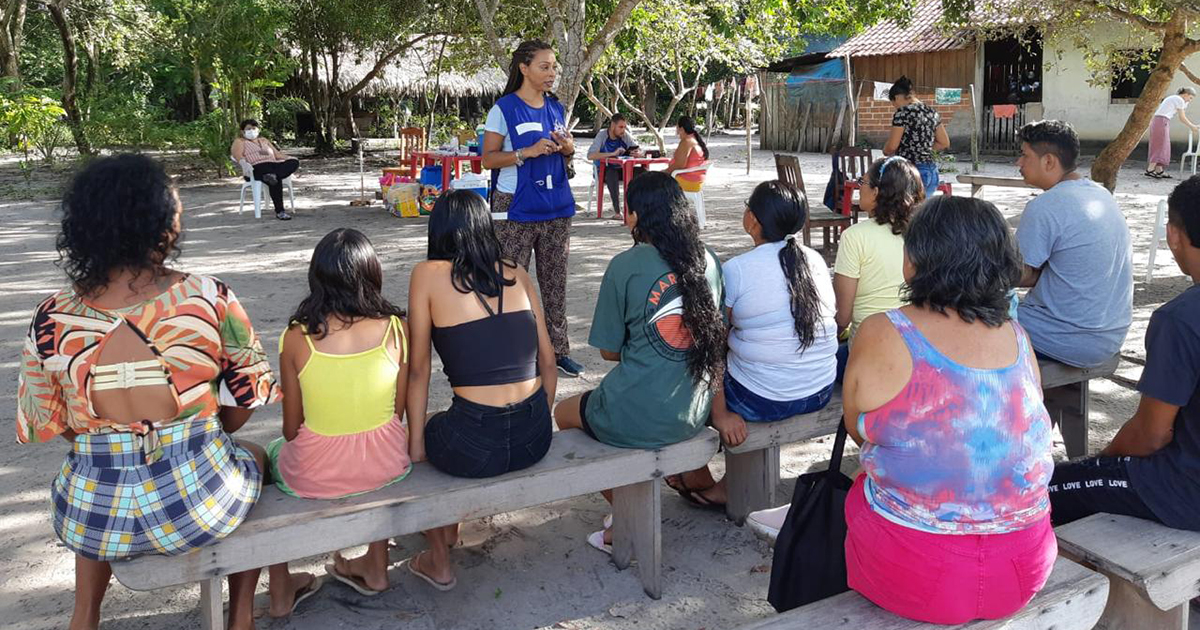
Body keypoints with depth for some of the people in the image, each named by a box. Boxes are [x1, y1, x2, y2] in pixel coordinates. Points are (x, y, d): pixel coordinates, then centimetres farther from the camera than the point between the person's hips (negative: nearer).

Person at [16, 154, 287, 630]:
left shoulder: (52, 319, -7)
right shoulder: (210, 298, -13)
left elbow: (44, 425, 4)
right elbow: (250, 393, -2)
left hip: (97, 517, 3)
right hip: (199, 502, -2)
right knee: (253, 456, 33)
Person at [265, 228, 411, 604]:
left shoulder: (296, 337, -14)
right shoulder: (396, 329, -10)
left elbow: (291, 429, -5)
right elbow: (398, 413, 0)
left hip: (314, 476, -1)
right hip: (386, 466, 2)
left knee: (272, 454, 31)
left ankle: (279, 592, 38)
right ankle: (376, 569, 44)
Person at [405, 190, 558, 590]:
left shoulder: (428, 275, -2)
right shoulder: (516, 274, 8)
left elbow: (418, 371, -1)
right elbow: (547, 362, 9)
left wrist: (415, 443, 8)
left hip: (476, 445, -4)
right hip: (536, 438, 5)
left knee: (424, 430, 30)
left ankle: (439, 563, 37)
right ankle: (449, 531, 50)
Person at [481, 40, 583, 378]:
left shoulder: (556, 108, 11)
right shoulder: (505, 109, -6)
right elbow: (488, 158, -7)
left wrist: (568, 150, -2)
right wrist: (527, 152, -20)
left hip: (556, 207, 6)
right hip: (516, 209, -5)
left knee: (555, 280, 10)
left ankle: (559, 350, 18)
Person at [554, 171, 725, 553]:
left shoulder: (626, 266, -14)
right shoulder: (709, 261, 2)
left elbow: (609, 351, -6)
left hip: (639, 420, -6)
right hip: (695, 415, 7)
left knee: (564, 413, 25)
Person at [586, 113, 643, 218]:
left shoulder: (625, 135, -3)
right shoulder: (602, 135, -15)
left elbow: (639, 150, 3)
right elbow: (590, 155, -28)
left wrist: (637, 153, -23)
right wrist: (613, 154, -36)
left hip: (620, 170, 5)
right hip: (603, 171, -4)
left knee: (642, 171, -19)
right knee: (612, 173, -38)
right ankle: (617, 211, -39)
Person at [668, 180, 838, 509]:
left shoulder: (735, 270, -14)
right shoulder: (816, 261, 1)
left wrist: (720, 414, -8)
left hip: (763, 402, -6)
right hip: (822, 393, 6)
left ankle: (701, 480, 36)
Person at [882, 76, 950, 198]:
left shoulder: (902, 113, -11)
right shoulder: (932, 112, 11)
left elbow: (891, 146, -11)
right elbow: (944, 143, 16)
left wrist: (885, 151, 11)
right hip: (931, 171, 8)